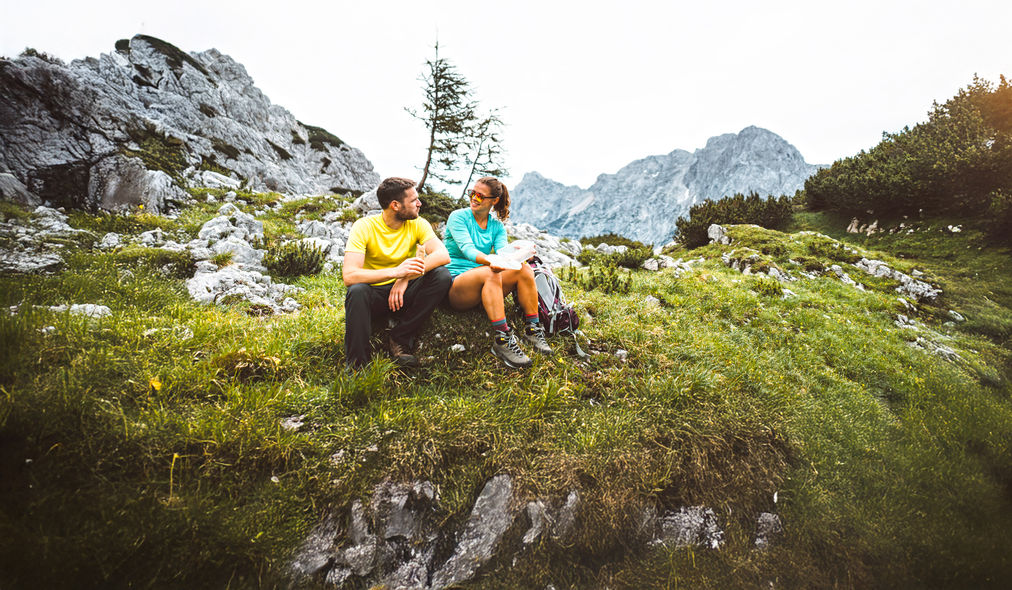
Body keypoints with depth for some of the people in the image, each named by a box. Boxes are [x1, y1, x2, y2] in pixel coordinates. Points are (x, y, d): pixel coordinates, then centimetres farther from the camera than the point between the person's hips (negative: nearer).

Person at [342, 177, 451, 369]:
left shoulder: (418, 224, -4)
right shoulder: (364, 227, -14)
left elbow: (443, 255, -20)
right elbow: (349, 276, -27)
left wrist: (406, 277, -32)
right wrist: (396, 271, -40)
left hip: (404, 293, 3)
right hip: (374, 295, -3)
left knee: (442, 275, -22)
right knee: (357, 290, -36)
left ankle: (400, 339, -16)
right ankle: (356, 365, -20)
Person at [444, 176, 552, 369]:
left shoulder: (497, 226, 12)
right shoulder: (458, 217, -2)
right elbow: (467, 249, -19)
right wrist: (490, 261, -40)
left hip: (484, 287, 5)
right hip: (454, 283, -5)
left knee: (524, 268, -19)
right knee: (490, 273, -36)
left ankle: (532, 329, -16)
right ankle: (502, 340, -40)